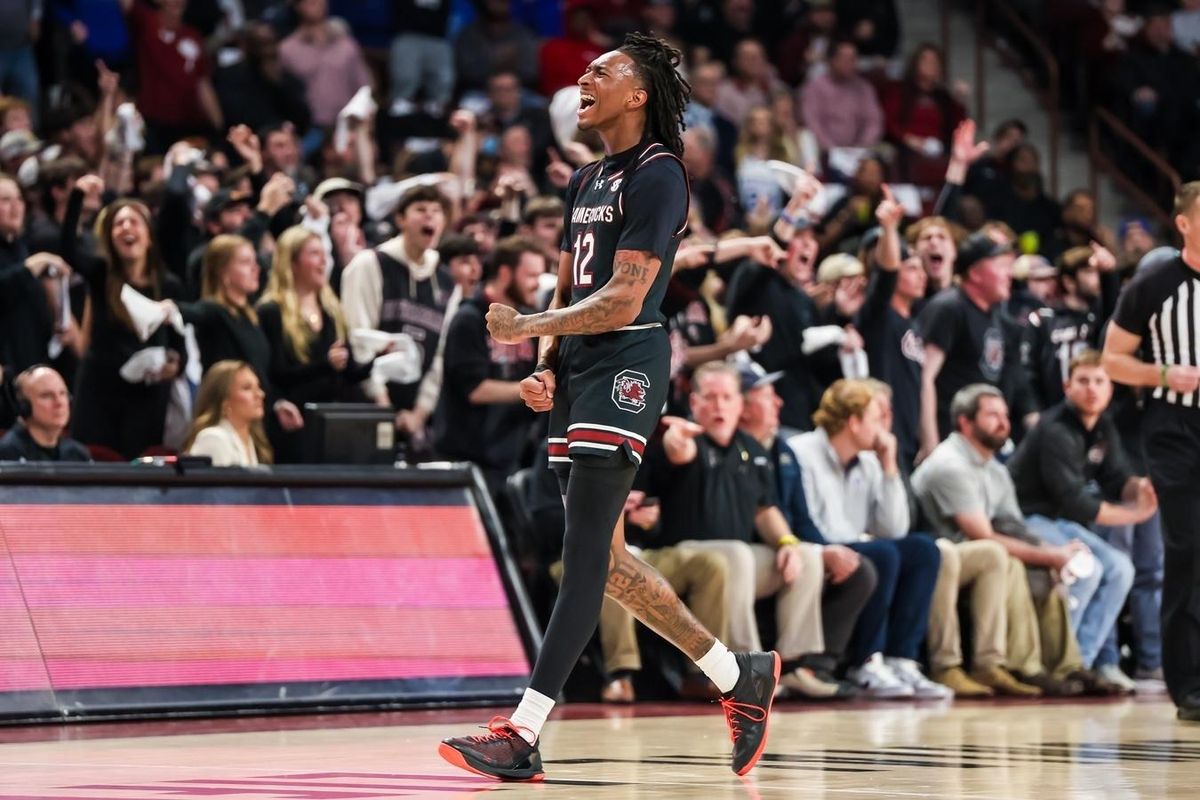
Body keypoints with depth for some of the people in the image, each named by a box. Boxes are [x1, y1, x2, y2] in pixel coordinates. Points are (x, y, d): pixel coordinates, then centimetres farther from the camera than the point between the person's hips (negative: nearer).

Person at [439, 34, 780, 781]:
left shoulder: (657, 176, -10)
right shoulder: (586, 180, 19)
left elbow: (622, 300, -17)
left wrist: (527, 327, -18)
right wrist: (547, 367, 9)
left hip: (627, 363, -10)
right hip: (580, 367, 10)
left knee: (584, 555, -13)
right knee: (604, 557, 11)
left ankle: (523, 738, -19)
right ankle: (742, 676, 23)